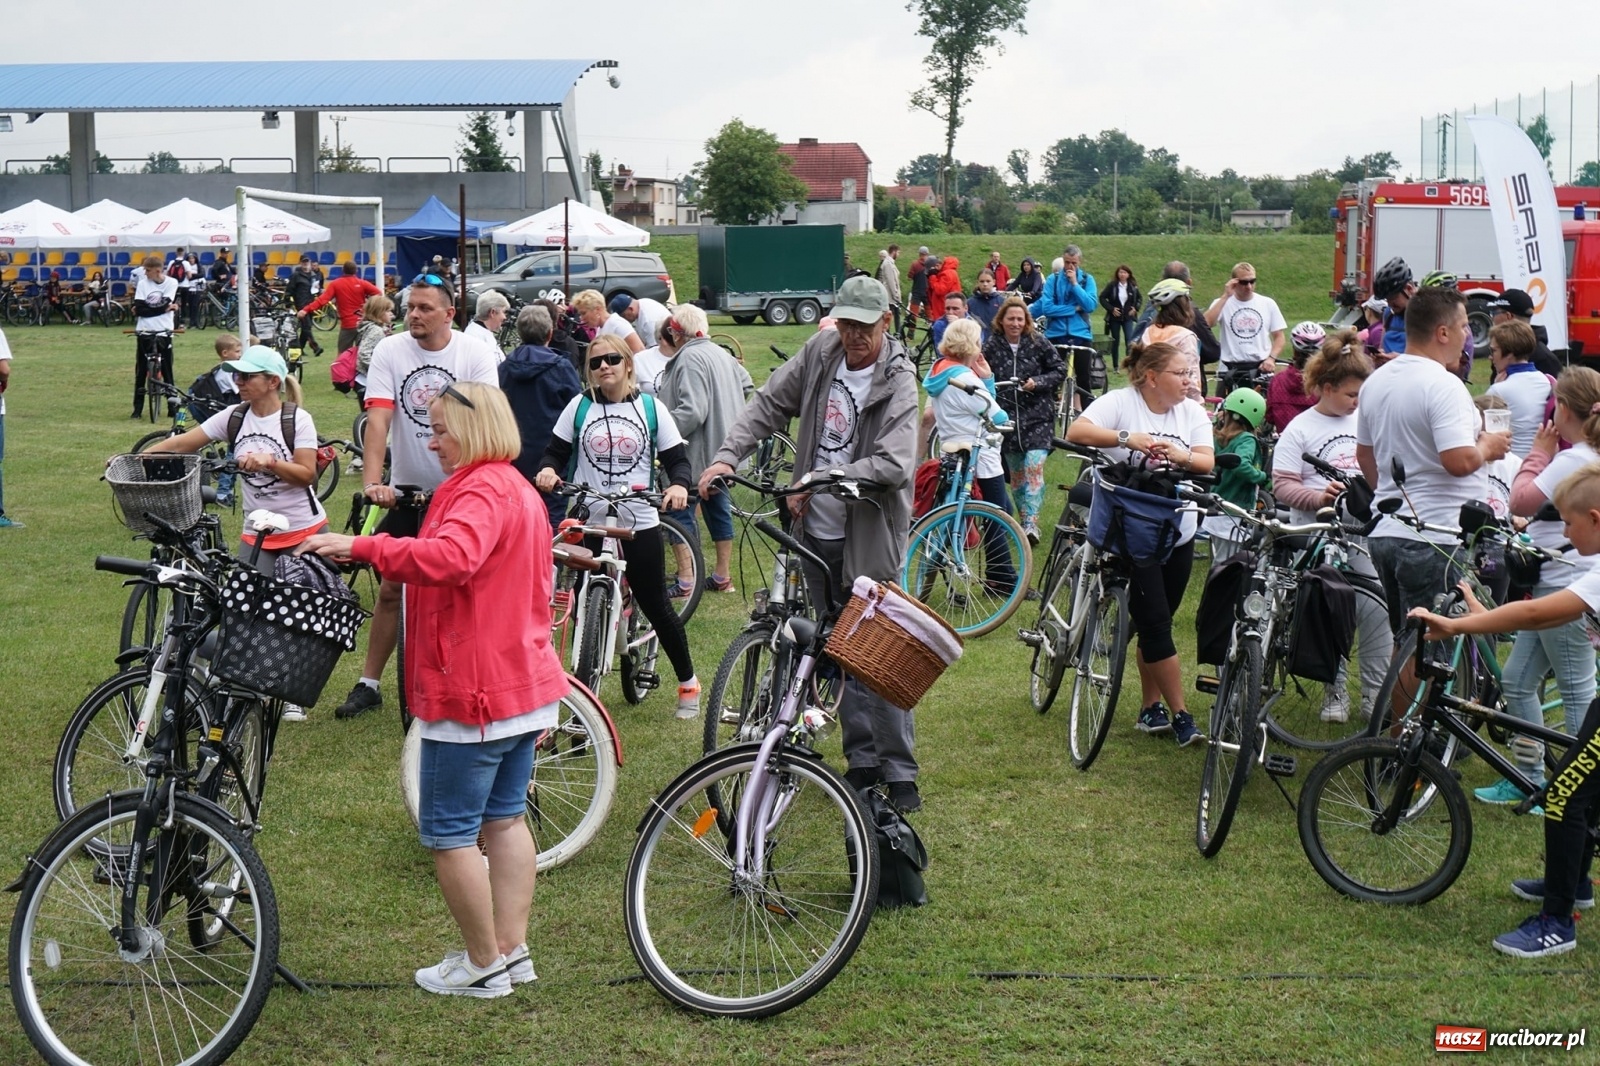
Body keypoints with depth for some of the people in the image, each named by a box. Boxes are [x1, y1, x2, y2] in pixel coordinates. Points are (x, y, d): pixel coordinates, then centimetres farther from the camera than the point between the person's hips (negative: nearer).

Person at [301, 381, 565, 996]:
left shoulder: (481, 491, -17)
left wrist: (360, 548, -37)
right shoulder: (520, 492, 16)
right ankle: (513, 951, 21)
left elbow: (450, 557, -38)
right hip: (525, 687, 10)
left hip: (474, 694, -10)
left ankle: (483, 963, 7)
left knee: (448, 832, 0)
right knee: (504, 819, 16)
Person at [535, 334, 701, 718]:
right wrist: (548, 470, -16)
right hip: (588, 521, 1)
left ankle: (688, 683, 20)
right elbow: (556, 452, 7)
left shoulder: (650, 407, 3)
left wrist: (679, 485, -18)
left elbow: (677, 458, 3)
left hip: (639, 523, -1)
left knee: (656, 605, 5)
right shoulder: (579, 406, 5)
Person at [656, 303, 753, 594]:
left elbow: (692, 411, -27)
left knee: (680, 511, -4)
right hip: (720, 450, 10)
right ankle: (721, 576, 23)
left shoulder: (690, 359, -19)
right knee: (719, 509, 15)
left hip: (695, 453, -10)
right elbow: (746, 383, 25)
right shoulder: (719, 353, 11)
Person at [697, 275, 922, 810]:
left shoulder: (898, 383, -14)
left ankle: (900, 771, 5)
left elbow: (894, 465, -24)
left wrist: (818, 480, -30)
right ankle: (861, 761, 23)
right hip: (818, 531, 6)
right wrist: (726, 457, -6)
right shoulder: (820, 352, 1)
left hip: (871, 534, -5)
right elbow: (768, 405, 7)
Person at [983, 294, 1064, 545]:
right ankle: (1023, 520, 24)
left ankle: (1031, 524, -16)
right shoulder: (992, 346, 0)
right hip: (1007, 417, 2)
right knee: (1016, 473, 11)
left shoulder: (1038, 343, -3)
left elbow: (1060, 371, 1)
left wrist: (1037, 382, -13)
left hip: (1037, 416, -2)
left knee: (1033, 468, -14)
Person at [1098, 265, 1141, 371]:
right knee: (1115, 341, 8)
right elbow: (1102, 297, -5)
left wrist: (1135, 308, -1)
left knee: (1130, 340, -12)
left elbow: (1140, 298, 15)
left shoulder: (1133, 287, 1)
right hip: (1114, 317, -1)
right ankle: (1115, 366, 18)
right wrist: (1111, 309, -12)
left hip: (1128, 318, 1)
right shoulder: (1112, 285, -6)